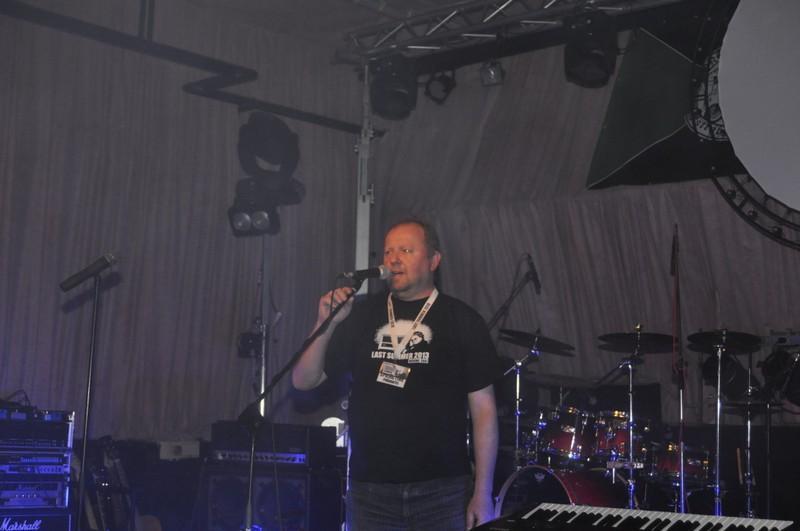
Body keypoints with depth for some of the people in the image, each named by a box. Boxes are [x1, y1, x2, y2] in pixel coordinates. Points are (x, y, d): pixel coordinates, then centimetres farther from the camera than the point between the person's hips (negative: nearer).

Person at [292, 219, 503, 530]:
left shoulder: (461, 321, -1)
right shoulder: (361, 316, 7)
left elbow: (483, 409, -2)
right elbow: (303, 381, 5)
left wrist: (483, 493, -6)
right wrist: (326, 324, -12)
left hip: (442, 491, -2)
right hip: (369, 490, 2)